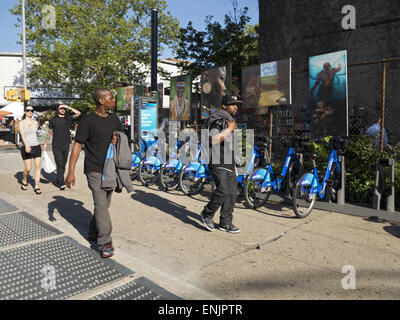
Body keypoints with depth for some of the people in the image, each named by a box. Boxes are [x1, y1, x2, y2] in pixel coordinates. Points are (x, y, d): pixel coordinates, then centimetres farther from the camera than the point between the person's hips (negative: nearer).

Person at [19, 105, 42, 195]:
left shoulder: (36, 123, 10)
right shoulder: (22, 123, -3)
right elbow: (22, 135, -17)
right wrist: (26, 145, -32)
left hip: (36, 147, 4)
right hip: (26, 148, -4)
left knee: (38, 167, -4)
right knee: (28, 168, -3)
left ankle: (36, 186, 0)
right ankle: (24, 182, 27)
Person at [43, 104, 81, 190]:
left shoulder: (68, 118, 8)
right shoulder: (53, 120, 7)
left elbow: (78, 113, -6)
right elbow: (49, 132, 14)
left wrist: (68, 107, -7)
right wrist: (45, 143, 13)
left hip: (66, 145, 2)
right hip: (56, 145, -2)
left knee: (63, 164, 8)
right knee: (59, 164, -10)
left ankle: (58, 180, 23)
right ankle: (61, 183, -12)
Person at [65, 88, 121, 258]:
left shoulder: (114, 119, 10)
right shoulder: (87, 121, -9)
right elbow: (77, 146, -10)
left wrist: (117, 140, -3)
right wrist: (71, 171, -14)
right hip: (94, 170, -6)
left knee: (104, 204, 13)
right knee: (101, 204, -9)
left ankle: (93, 233, 30)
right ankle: (105, 242, -3)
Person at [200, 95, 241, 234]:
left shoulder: (230, 121, 19)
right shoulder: (218, 119, -10)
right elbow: (214, 140, -28)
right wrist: (230, 129, -18)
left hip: (229, 164, 9)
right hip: (218, 164, -9)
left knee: (231, 193, 6)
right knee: (222, 191, -17)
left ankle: (225, 223, 16)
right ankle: (207, 214, 6)